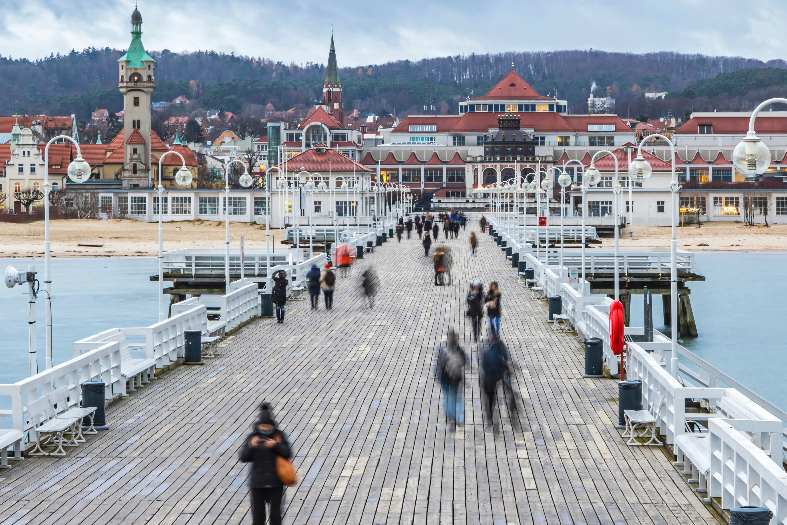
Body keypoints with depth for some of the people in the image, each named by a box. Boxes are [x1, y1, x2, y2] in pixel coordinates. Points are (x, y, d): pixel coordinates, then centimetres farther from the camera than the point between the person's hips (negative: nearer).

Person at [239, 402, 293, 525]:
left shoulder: (279, 436, -2)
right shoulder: (252, 437, -3)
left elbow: (288, 454, -8)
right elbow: (243, 457, -8)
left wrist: (275, 445, -24)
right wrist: (251, 446, -26)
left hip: (276, 482, 0)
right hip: (257, 483, 0)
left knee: (275, 514, 6)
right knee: (258, 515, 5)